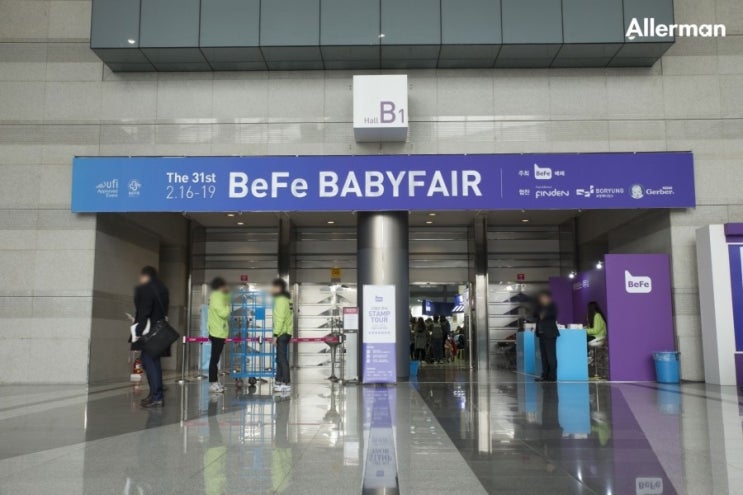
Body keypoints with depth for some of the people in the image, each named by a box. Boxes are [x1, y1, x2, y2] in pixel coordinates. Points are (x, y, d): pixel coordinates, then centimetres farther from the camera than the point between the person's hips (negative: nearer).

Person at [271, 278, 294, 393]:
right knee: (280, 358, 15)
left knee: (282, 358, -8)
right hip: (285, 332, 10)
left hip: (282, 333, -10)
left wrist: (276, 334, -20)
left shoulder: (281, 299, -14)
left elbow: (280, 319, -20)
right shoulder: (285, 298, 16)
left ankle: (286, 384, -6)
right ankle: (279, 381, 22)